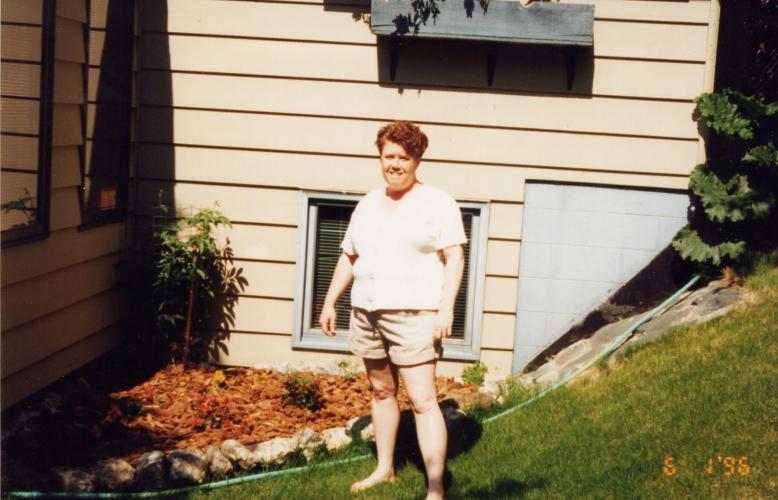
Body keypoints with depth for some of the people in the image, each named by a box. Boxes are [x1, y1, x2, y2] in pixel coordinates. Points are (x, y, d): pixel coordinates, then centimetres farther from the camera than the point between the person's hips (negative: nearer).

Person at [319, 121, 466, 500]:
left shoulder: (437, 202, -3)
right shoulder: (368, 204, 14)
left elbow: (454, 257, -7)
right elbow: (348, 257, 19)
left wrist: (446, 309, -17)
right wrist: (329, 302, 15)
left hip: (413, 313, -6)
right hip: (367, 313, 6)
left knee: (422, 401, -10)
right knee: (381, 390, 16)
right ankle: (384, 468, 29)